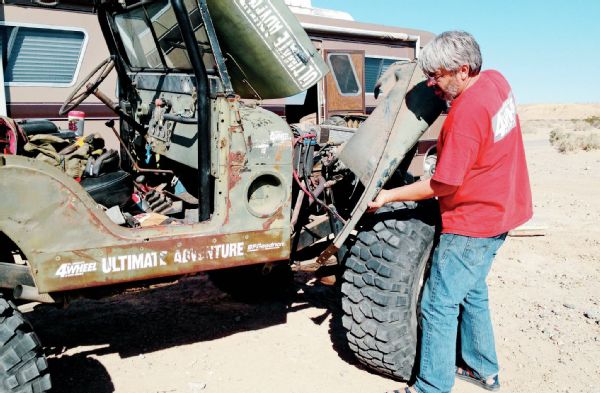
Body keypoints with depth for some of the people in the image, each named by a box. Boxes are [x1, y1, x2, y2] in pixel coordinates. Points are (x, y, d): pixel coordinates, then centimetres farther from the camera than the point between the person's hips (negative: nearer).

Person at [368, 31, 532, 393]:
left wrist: (390, 196, -13)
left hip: (472, 222, -10)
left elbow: (443, 186, -22)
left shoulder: (465, 113, -27)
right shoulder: (496, 80, 0)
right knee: (472, 292, 22)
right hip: (500, 211, 10)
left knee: (440, 305, 0)